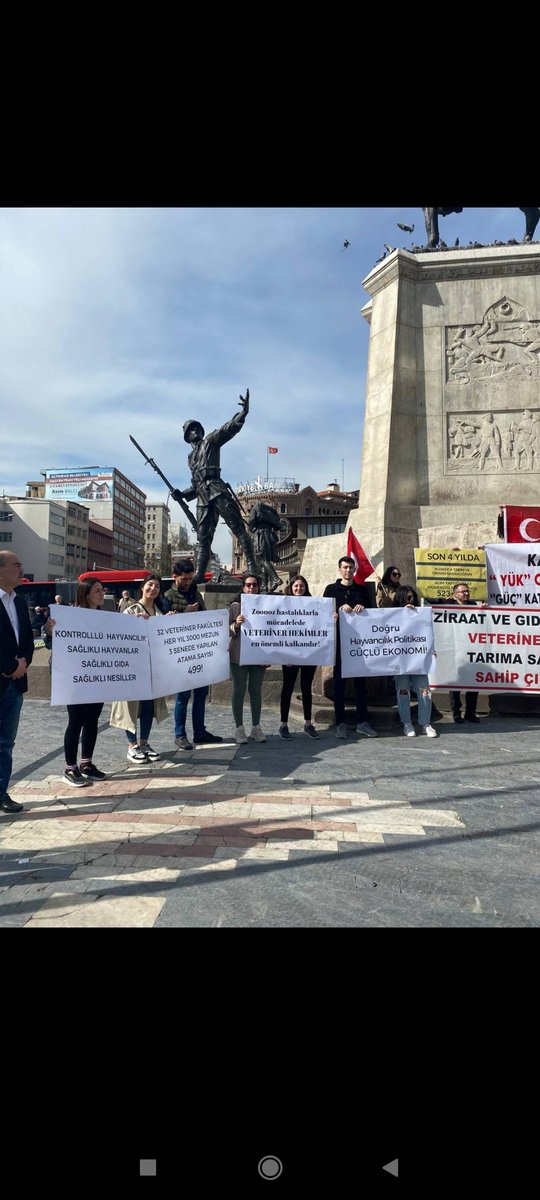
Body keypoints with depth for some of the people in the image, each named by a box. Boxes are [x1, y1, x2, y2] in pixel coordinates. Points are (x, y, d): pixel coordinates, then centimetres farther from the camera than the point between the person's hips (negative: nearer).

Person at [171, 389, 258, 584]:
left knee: (238, 528, -12)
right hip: (202, 498, 7)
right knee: (203, 538, 5)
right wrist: (182, 494, 15)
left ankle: (252, 566, -16)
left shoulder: (210, 441, 12)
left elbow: (229, 429, -4)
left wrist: (243, 413, -20)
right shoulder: (190, 457, 28)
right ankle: (199, 574, 6)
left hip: (218, 492, -6)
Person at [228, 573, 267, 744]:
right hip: (239, 654, -3)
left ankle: (256, 727, 17)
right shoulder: (235, 606, 0)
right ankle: (239, 728, 9)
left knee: (256, 690, 9)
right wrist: (236, 625, -23)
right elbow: (228, 630, -3)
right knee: (239, 690, 2)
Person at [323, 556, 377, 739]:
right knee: (339, 681, 2)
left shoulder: (362, 589, 12)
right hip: (339, 640, -2)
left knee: (360, 680, 5)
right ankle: (340, 723, 7)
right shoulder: (331, 589, 6)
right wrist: (340, 609, -18)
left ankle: (362, 722, 11)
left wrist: (363, 608, -10)